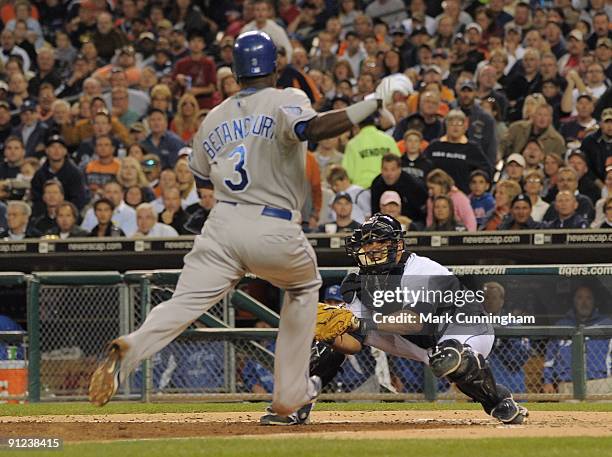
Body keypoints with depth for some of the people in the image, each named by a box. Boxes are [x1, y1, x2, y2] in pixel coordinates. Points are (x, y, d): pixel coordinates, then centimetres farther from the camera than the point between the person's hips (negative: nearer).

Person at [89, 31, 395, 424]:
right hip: (276, 230, -2)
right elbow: (313, 129, -20)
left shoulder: (214, 118, 17)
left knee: (184, 303, -9)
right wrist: (373, 104, -15)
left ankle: (130, 351, -41)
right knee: (305, 286, 26)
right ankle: (289, 398, 21)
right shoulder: (286, 100, 2)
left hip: (223, 223, 3)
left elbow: (202, 177, 26)